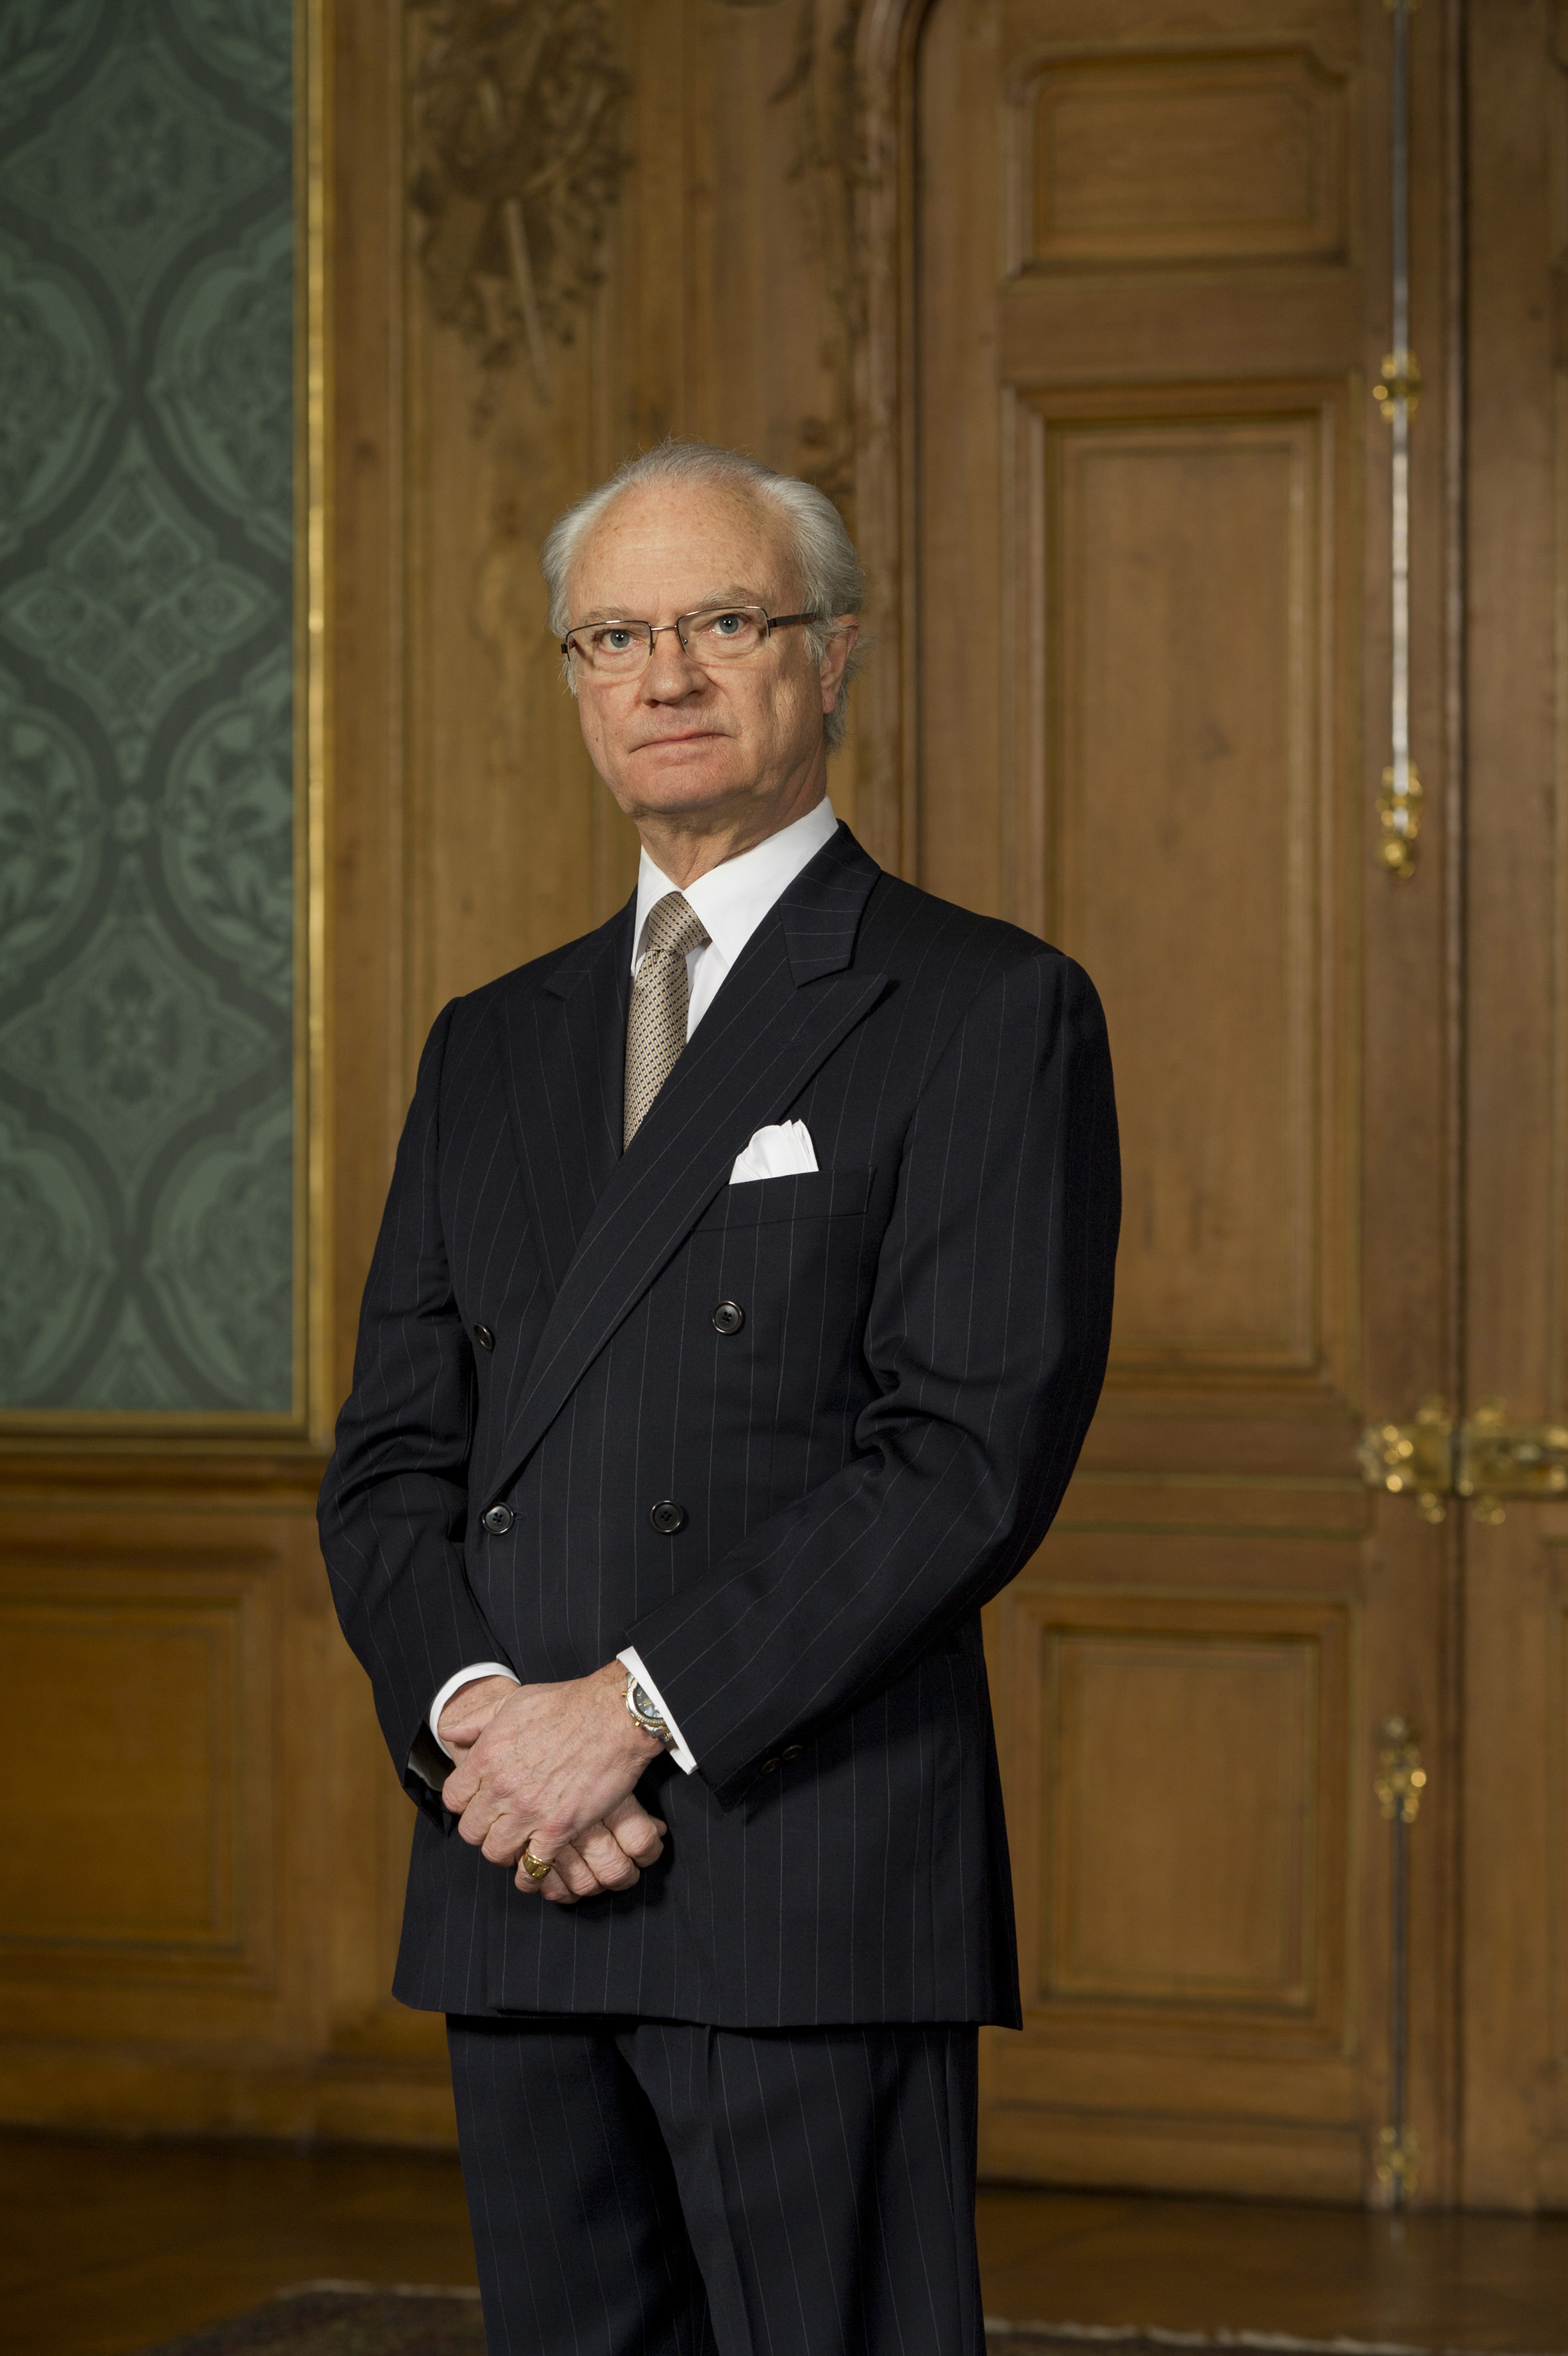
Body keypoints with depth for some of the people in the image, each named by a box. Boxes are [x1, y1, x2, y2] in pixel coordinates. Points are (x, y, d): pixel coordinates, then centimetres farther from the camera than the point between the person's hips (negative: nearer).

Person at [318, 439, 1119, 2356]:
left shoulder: (987, 1013, 0)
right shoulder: (492, 1048, 19)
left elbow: (976, 1451, -11)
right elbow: (389, 1462, 14)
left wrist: (630, 1710, -15)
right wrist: (472, 1713, -7)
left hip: (817, 1893, -5)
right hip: (516, 1898, 5)